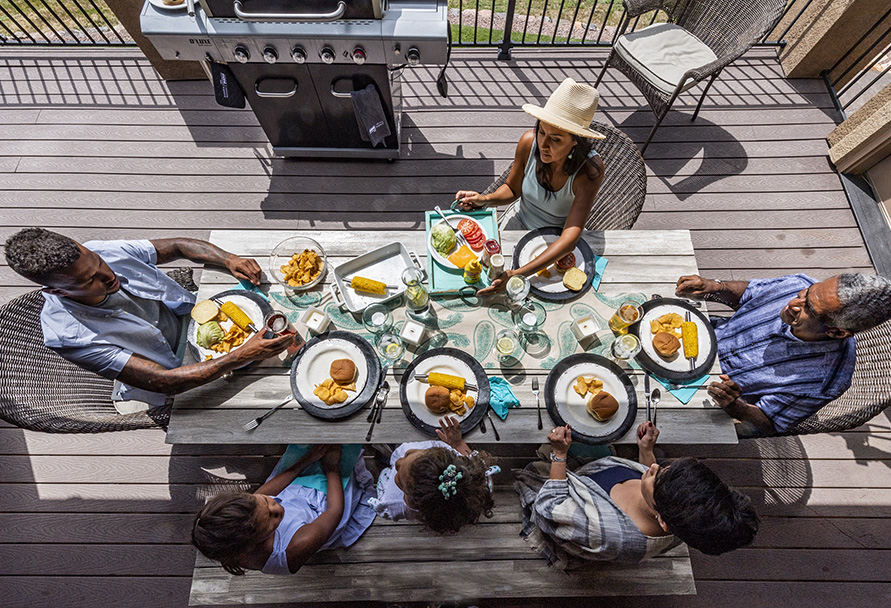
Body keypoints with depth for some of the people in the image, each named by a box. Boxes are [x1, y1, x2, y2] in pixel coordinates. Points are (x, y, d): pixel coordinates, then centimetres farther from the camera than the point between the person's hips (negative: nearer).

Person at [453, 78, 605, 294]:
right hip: (519, 220, 3)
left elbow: (570, 238, -38)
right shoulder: (529, 141, -22)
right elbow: (512, 189, -2)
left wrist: (519, 274, -51)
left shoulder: (590, 170, -32)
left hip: (557, 240, -3)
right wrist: (484, 199, -25)